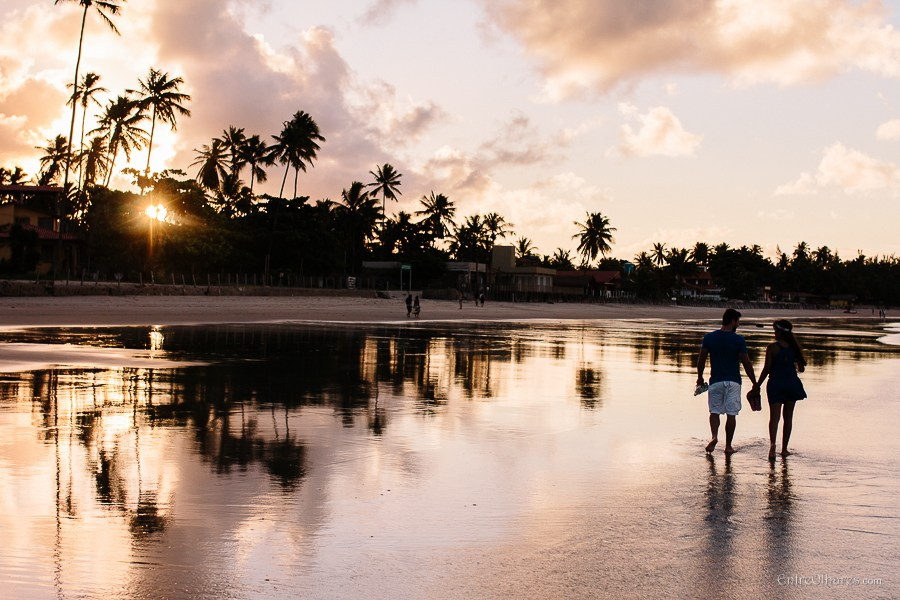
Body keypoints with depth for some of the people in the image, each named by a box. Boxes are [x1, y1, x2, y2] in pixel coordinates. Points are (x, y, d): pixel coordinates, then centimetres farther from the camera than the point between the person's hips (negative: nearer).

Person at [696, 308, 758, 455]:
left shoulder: (709, 337, -1)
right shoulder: (739, 340, -8)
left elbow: (701, 359, 2)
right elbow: (747, 363, -7)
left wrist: (700, 377, 17)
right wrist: (754, 383, 1)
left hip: (716, 381, 2)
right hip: (733, 381, -2)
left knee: (715, 411, 12)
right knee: (731, 413, 7)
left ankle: (714, 436, -13)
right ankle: (728, 446, 10)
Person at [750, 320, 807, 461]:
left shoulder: (772, 347, -9)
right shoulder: (794, 347, 2)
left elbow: (767, 369, -9)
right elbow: (801, 368, 7)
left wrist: (757, 385, 0)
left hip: (776, 383, -3)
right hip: (792, 383, 3)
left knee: (774, 417, -3)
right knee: (788, 417, 12)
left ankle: (772, 443, -25)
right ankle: (784, 448, 15)